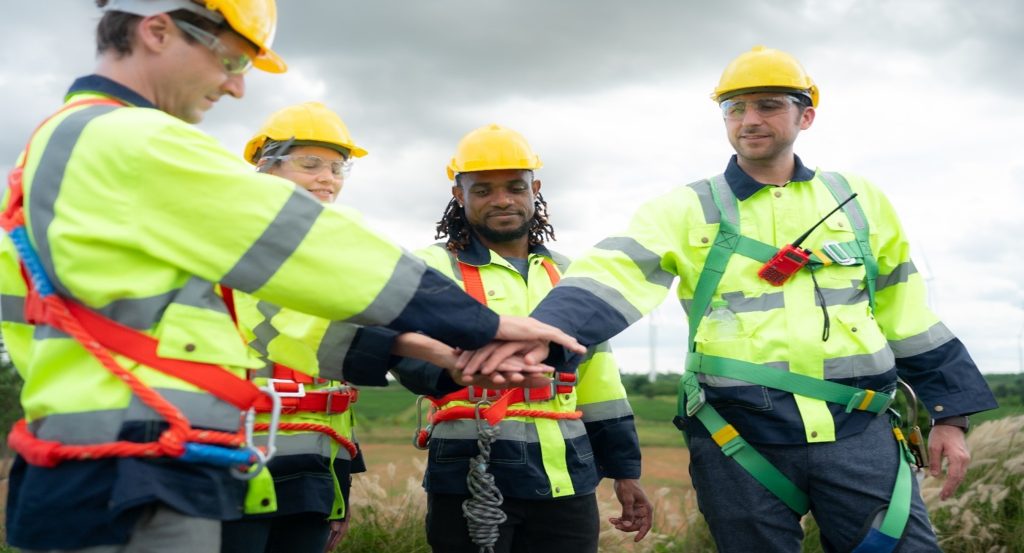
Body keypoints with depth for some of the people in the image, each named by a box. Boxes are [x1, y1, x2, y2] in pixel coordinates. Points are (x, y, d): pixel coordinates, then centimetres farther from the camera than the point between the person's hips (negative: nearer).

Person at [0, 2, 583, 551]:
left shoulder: (54, 147, 18)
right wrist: (485, 323, -8)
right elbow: (316, 247, -15)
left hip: (93, 480, 11)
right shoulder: (136, 144, -15)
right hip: (141, 495, -11)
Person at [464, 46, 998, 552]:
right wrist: (542, 331, -34)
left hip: (859, 433, 2)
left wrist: (950, 413, 14)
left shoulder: (859, 201, 11)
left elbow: (908, 315, 17)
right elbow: (612, 273, -15)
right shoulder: (687, 210, 2)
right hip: (738, 441, -1)